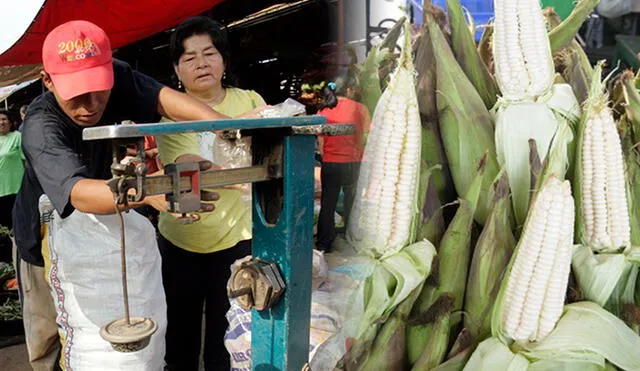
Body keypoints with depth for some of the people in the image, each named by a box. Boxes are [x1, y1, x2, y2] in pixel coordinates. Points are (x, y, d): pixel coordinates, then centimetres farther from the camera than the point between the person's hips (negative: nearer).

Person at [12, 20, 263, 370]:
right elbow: (78, 193, -53)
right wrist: (147, 190, -72)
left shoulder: (117, 78, -23)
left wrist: (223, 123, -59)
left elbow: (162, 97, -39)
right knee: (47, 338, 15)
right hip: (48, 238, -3)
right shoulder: (41, 127, -37)